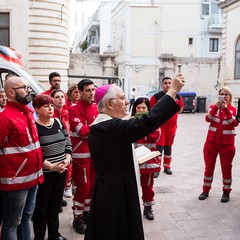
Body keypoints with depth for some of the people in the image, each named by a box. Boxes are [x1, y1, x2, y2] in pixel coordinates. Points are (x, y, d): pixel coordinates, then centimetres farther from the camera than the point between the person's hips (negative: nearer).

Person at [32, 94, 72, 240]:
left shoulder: (59, 122, 5)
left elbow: (68, 143, 8)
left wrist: (67, 159, -8)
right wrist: (50, 166, -21)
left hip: (61, 171, 5)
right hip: (43, 173, -5)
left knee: (56, 203, 17)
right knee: (41, 206, 9)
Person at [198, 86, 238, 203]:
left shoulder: (234, 109, 0)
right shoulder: (213, 106, 3)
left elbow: (235, 123, -17)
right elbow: (208, 119, -14)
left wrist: (226, 109, -24)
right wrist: (216, 107, -26)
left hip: (227, 144, -1)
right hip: (211, 142, 1)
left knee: (226, 168, 6)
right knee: (209, 167, 8)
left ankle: (226, 192, 21)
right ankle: (205, 190, 21)